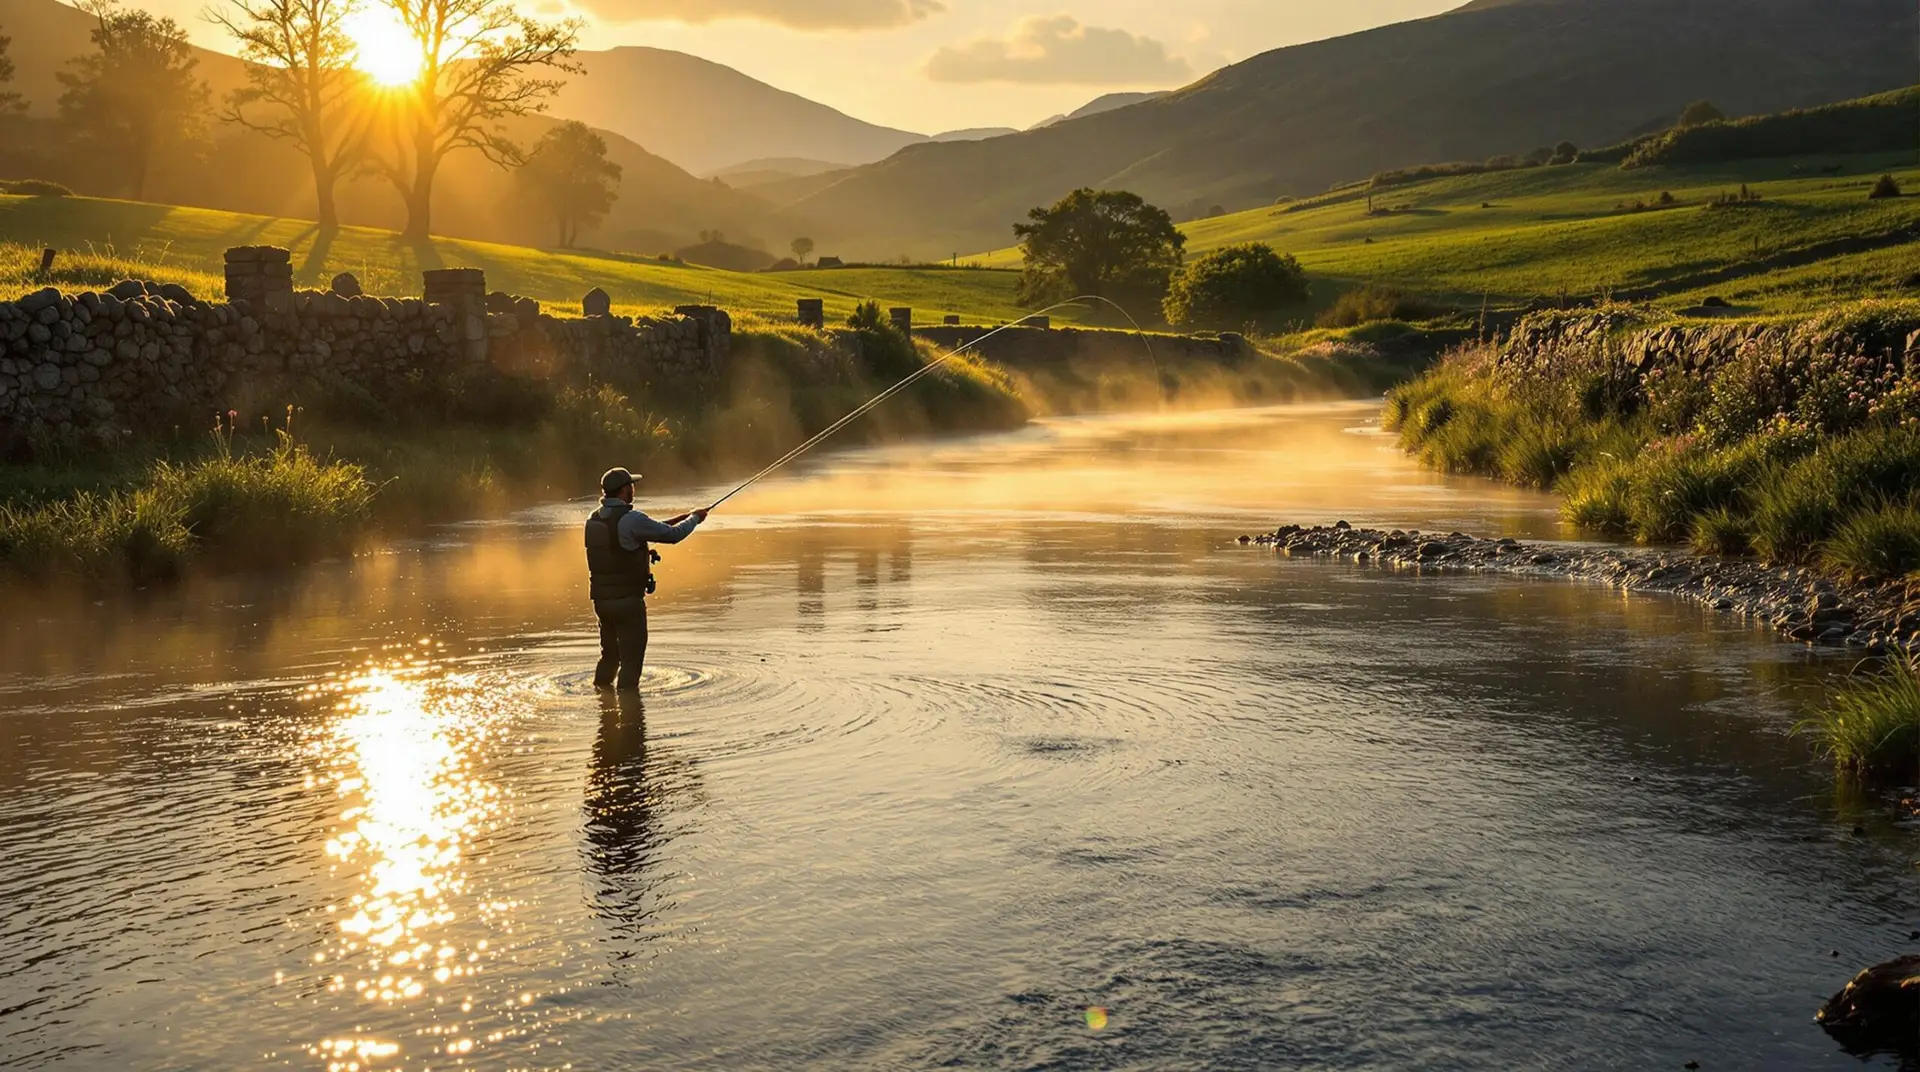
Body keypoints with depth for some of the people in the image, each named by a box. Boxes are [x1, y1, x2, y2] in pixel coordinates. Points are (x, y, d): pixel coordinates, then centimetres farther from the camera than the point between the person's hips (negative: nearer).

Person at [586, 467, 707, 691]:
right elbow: (672, 535, -11)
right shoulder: (630, 519, -17)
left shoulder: (595, 519, 9)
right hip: (628, 599, -8)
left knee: (610, 653, 22)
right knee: (631, 657, 1)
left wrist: (678, 519, 20)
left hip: (601, 598, 8)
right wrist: (694, 519, 8)